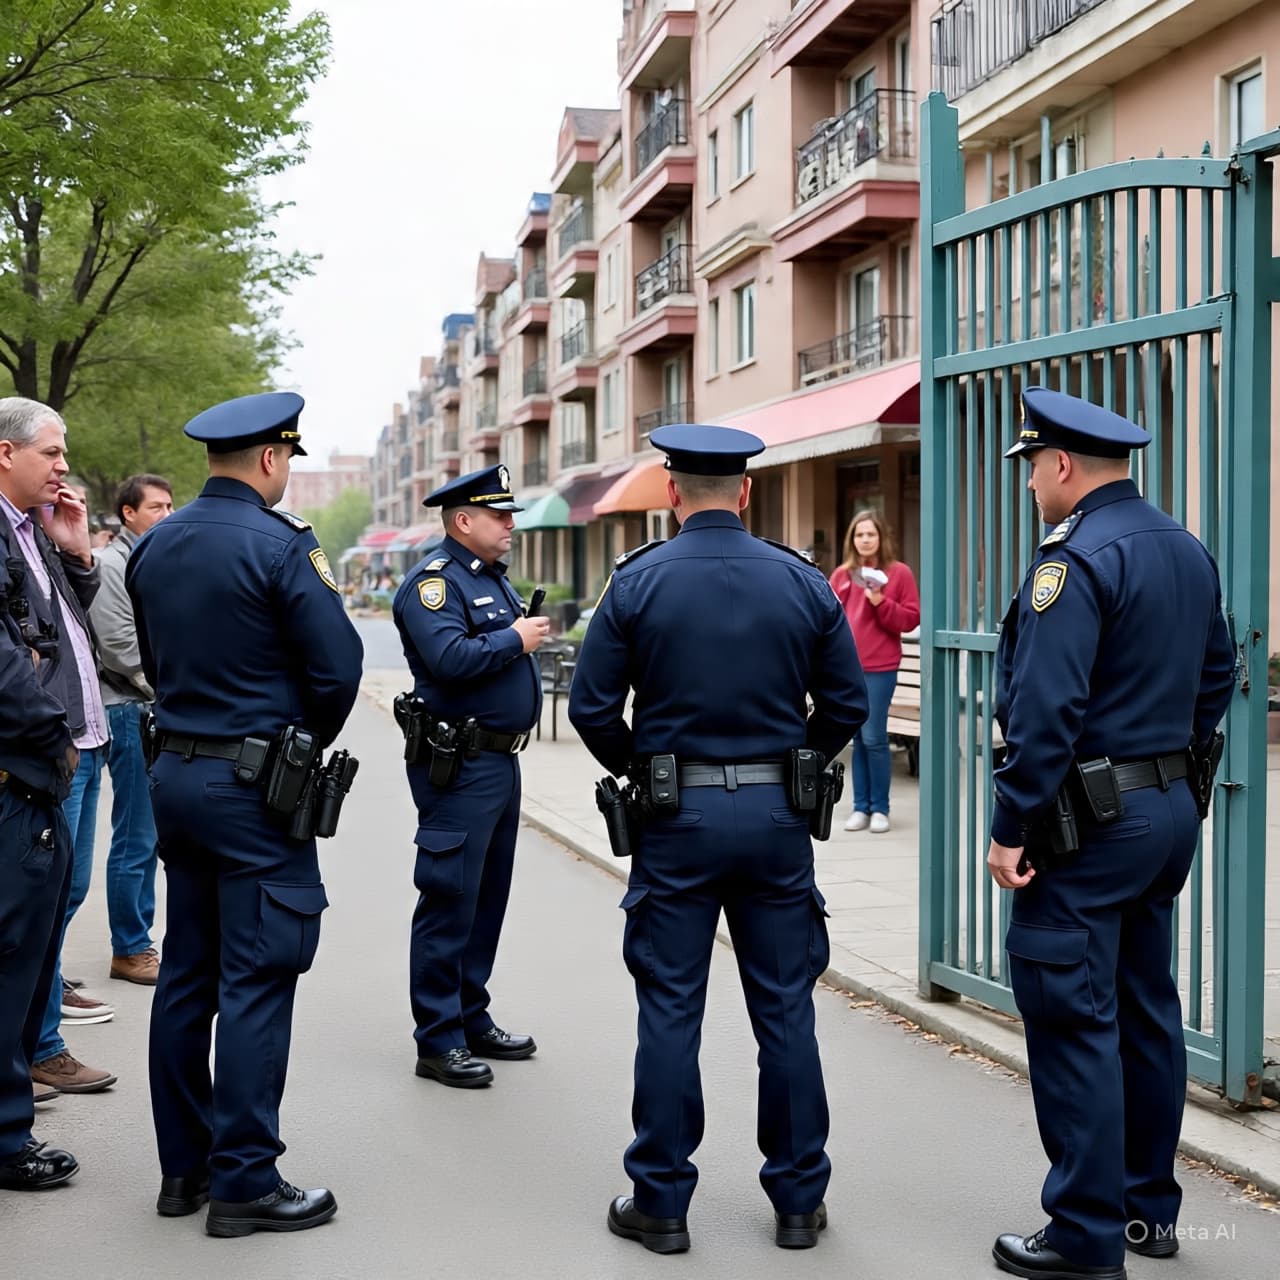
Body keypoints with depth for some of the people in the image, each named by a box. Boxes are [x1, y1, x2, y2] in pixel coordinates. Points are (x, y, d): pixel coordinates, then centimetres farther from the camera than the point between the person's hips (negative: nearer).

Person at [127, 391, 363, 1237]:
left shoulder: (154, 547, 9)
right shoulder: (280, 546, -14)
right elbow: (339, 666, -14)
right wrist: (311, 739, 4)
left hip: (177, 773, 8)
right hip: (254, 785, -8)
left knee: (187, 974, 13)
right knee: (256, 982, -3)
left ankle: (184, 1168, 20)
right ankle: (243, 1182, 1)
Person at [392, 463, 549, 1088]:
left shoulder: (493, 578, 17)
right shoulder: (433, 581, -13)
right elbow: (450, 659, -27)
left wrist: (529, 633, 4)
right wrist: (514, 640, -15)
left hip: (501, 760, 10)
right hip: (459, 765, -10)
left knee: (488, 897, 15)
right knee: (450, 902, -5)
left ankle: (473, 1021, 26)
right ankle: (438, 1041, 2)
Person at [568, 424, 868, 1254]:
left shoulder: (638, 581, -5)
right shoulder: (804, 583, 0)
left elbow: (591, 706, -5)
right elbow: (848, 705, 2)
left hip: (677, 817, -1)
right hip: (777, 816, 2)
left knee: (670, 1013, 6)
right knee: (786, 1011, 9)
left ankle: (662, 1203, 12)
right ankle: (799, 1200, 17)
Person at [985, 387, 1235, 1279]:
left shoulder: (1075, 558, -17)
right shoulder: (1187, 551, 11)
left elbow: (1046, 710, -23)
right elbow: (1216, 677, 18)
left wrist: (1012, 827, -19)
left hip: (1089, 824, -9)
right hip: (1170, 811, 9)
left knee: (1073, 1022, -3)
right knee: (1145, 1010, 17)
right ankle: (1149, 1206, 27)